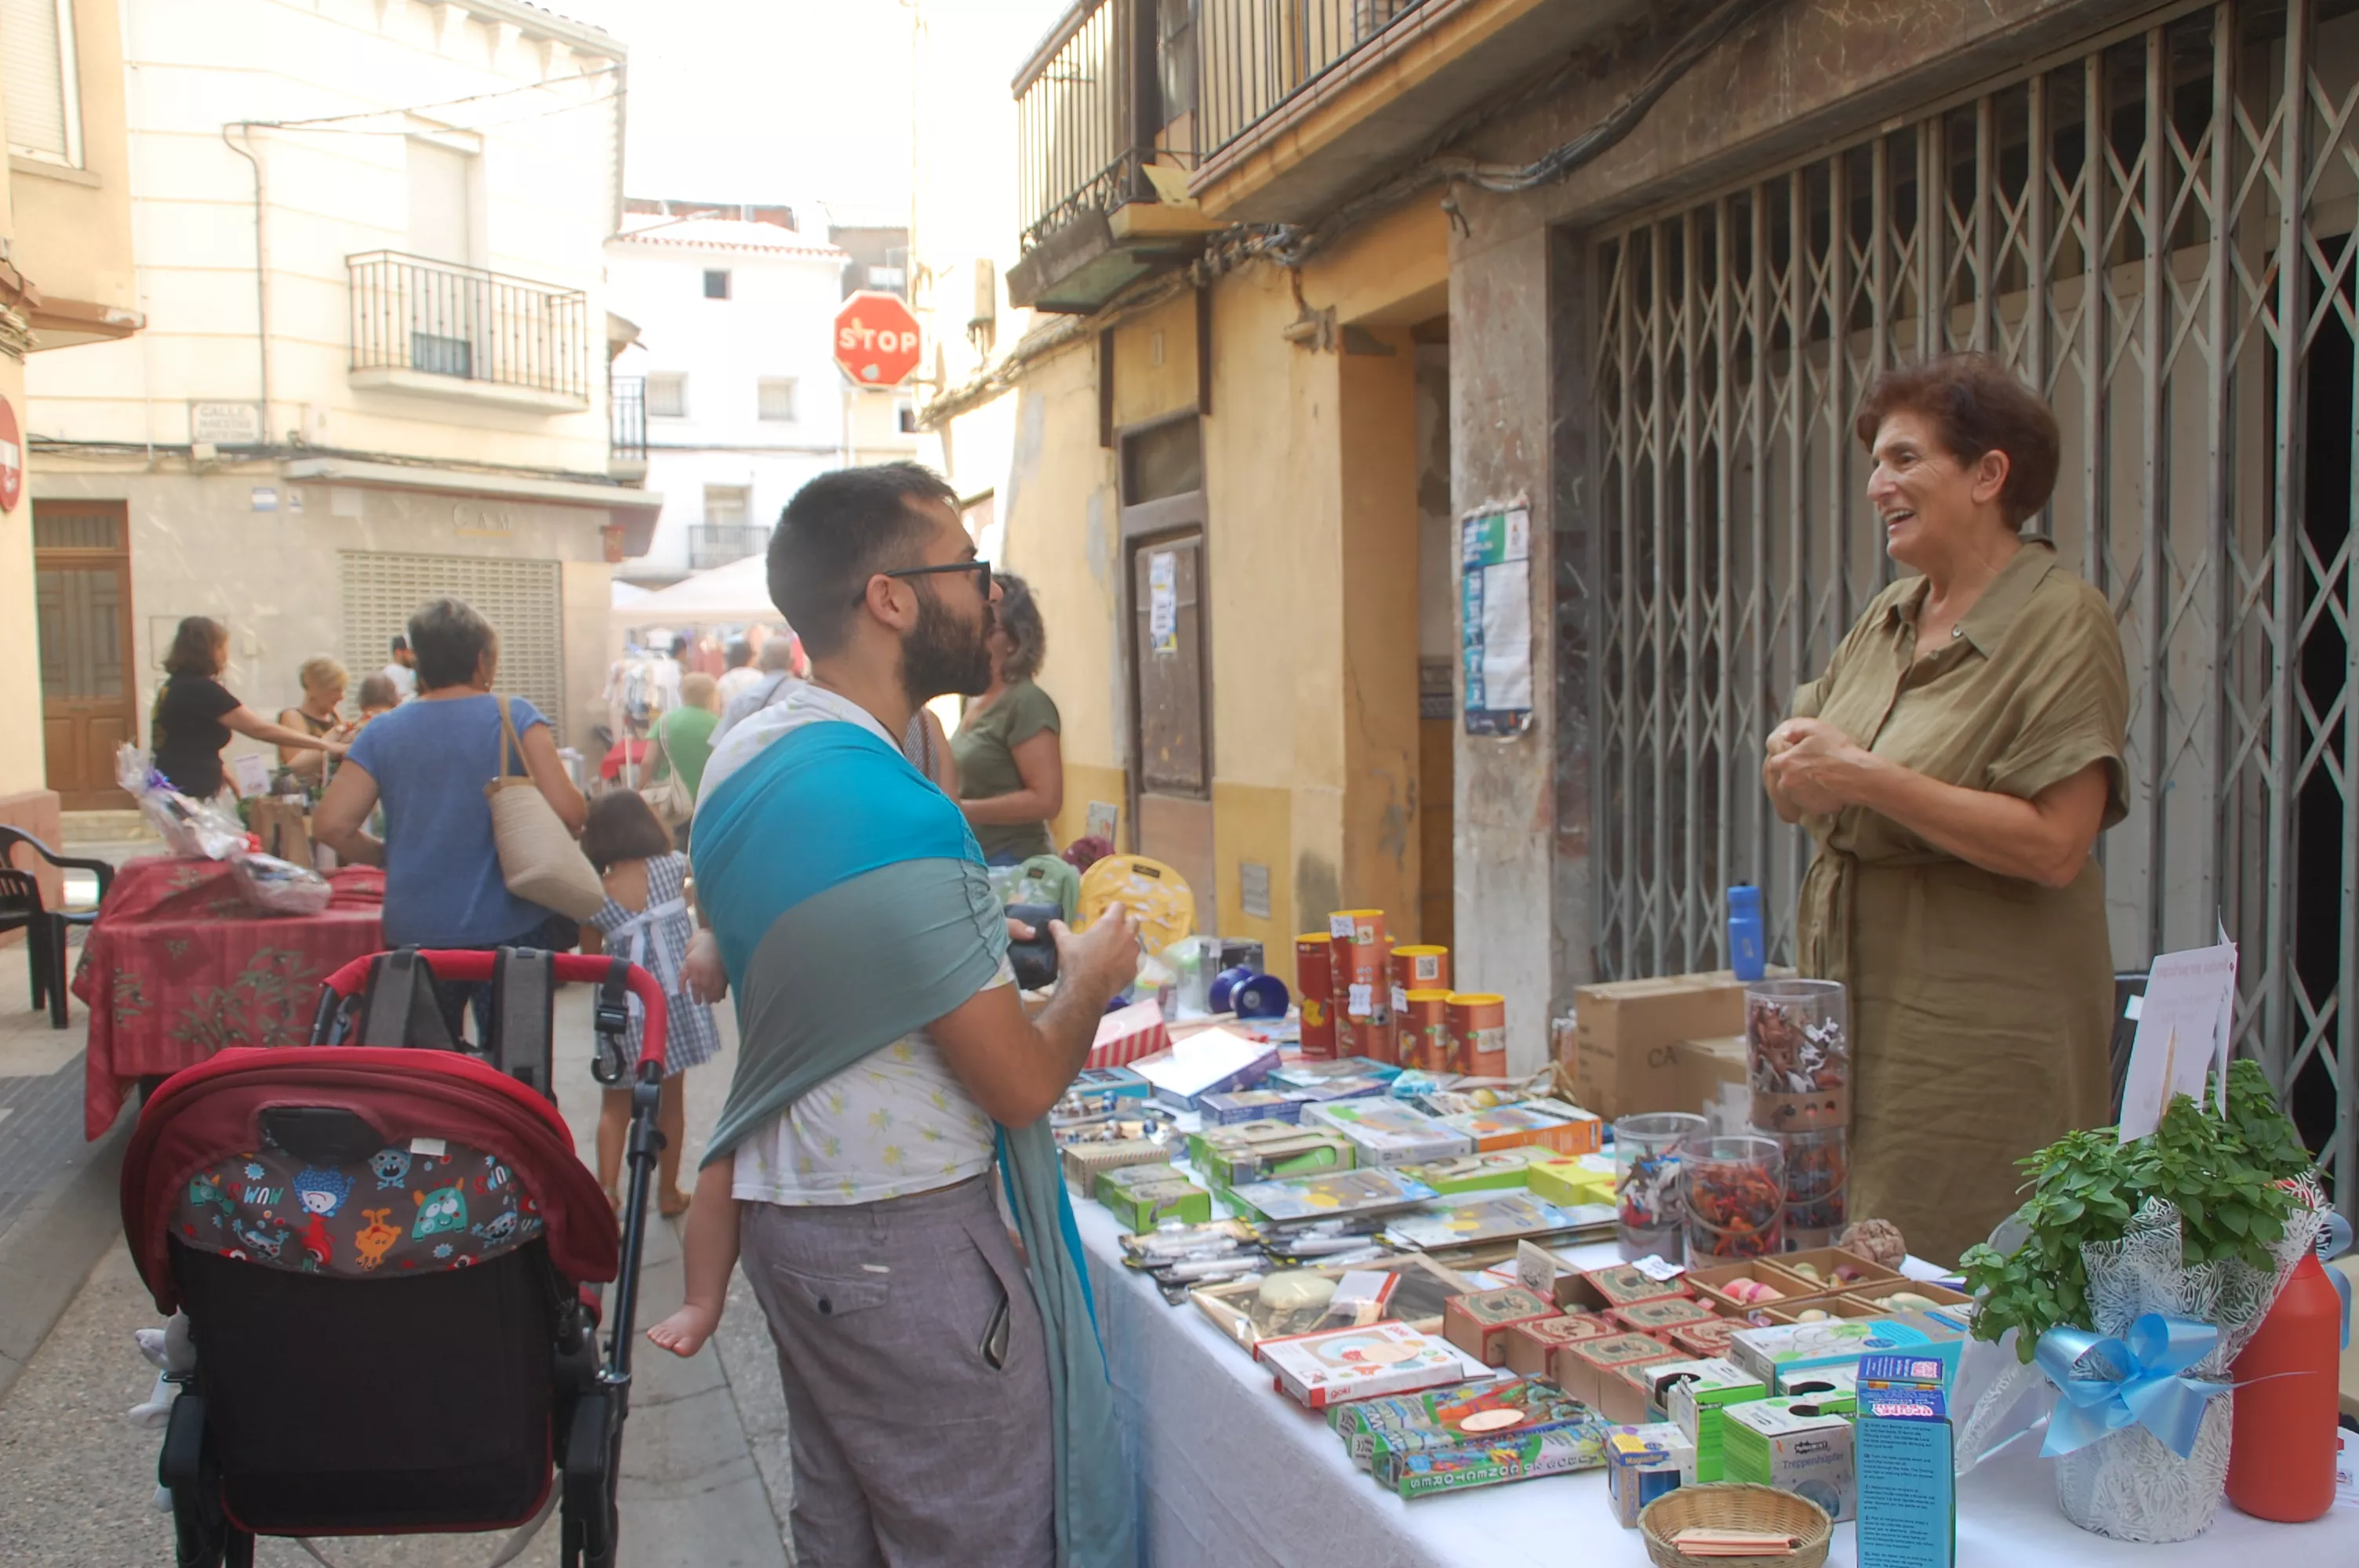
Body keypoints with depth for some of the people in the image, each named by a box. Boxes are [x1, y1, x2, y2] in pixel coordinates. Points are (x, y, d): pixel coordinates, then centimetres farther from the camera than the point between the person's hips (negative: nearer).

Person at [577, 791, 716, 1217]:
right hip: (676, 999, 1)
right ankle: (668, 1192, 24)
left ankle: (607, 1189, 2)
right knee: (670, 1100, 15)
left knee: (616, 1104, 15)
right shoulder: (671, 866, -6)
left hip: (626, 1006, -1)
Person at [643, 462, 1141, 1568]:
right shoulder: (891, 816, -25)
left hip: (791, 1219, 9)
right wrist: (1092, 978, 1)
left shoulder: (744, 760, 4)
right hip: (904, 1244, -9)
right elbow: (1023, 1084, -20)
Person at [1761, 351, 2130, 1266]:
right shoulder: (1889, 617, 12)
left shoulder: (2062, 625, -10)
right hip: (1854, 1011, 7)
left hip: (1980, 1039, -7)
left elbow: (2055, 845, -19)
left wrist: (1865, 777, -20)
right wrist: (1795, 765, -8)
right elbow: (1793, 787, 16)